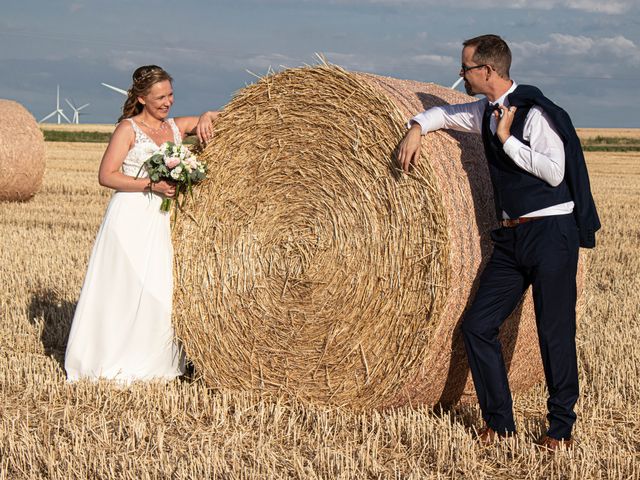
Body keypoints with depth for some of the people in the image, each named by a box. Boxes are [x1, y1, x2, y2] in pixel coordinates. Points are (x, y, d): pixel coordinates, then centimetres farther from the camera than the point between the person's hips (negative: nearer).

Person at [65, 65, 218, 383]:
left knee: (162, 290, 2)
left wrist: (206, 117, -4)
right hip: (130, 217, -6)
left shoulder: (177, 127, 13)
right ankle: (111, 362, 5)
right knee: (123, 288, -6)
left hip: (163, 219, 6)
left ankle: (154, 363, 12)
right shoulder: (128, 128, -3)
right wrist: (150, 184, -17)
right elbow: (106, 176, -8)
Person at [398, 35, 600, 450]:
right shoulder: (487, 113, 10)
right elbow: (445, 113, 29)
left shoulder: (533, 111, -14)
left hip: (551, 233, -8)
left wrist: (507, 139, -17)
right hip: (511, 236, 8)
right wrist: (417, 127, 8)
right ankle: (499, 421, 12)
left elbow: (554, 171, -22)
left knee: (555, 331, -2)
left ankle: (561, 426, 12)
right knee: (478, 325, 3)